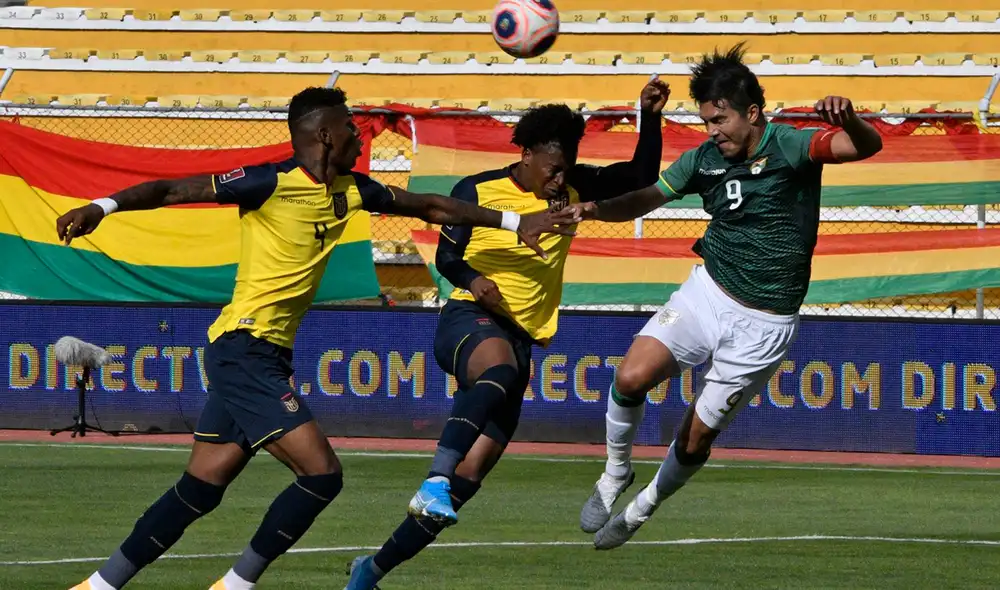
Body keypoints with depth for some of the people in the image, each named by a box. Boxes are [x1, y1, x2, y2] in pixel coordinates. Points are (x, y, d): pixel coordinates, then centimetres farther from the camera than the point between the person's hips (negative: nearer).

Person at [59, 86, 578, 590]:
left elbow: (429, 206, 21)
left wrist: (514, 222, 20)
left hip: (266, 356, 8)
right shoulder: (272, 183, -13)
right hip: (244, 348, -8)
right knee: (321, 473, -14)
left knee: (201, 488, 9)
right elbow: (174, 190, -13)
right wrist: (102, 208, -24)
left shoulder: (349, 190, 11)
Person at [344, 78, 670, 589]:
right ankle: (434, 482, -54)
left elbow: (642, 178, 12)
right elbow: (446, 257, 2)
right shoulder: (477, 191, -2)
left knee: (474, 469, -4)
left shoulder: (573, 189, 9)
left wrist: (650, 120, -2)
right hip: (470, 319, -5)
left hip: (522, 337, 5)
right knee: (500, 368, -43)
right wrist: (471, 279, -19)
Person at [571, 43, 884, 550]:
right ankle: (616, 472, 5)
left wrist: (850, 122, -53)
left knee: (697, 438, 2)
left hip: (764, 323, -4)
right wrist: (597, 208, -8)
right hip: (707, 293, 4)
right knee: (631, 377, -20)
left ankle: (642, 508, 29)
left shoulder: (788, 147, -14)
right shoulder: (703, 160, 1)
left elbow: (867, 146, -29)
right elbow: (645, 199, 13)